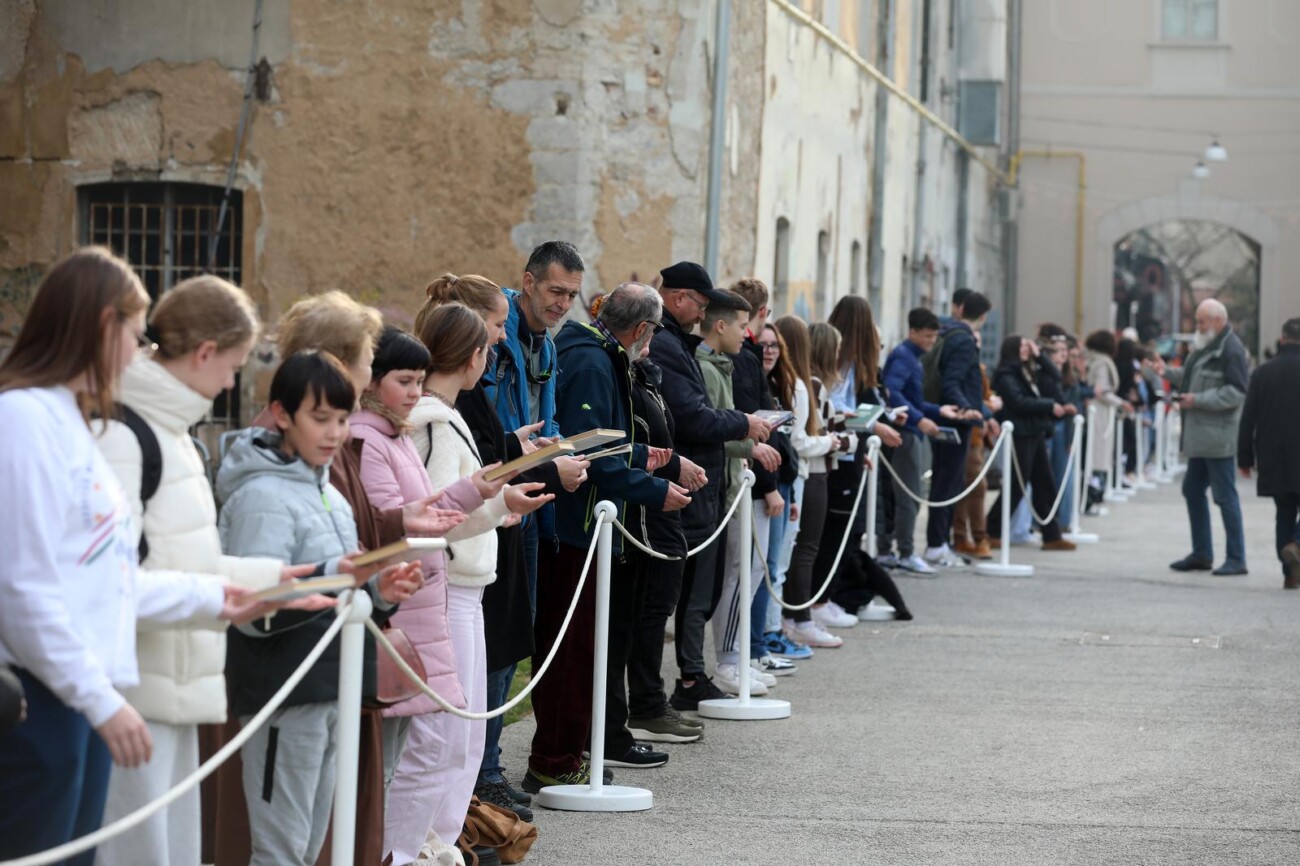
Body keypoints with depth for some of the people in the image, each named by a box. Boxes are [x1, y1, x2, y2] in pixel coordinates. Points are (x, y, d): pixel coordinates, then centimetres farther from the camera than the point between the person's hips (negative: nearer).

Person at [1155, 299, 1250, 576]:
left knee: (1225, 495, -5)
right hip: (1199, 436, 10)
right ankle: (1201, 553, 25)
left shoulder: (1231, 350, -14)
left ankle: (1236, 559, 1)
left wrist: (1198, 400, -21)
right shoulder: (1205, 346, 15)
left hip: (1218, 437, -10)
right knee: (1192, 490, 15)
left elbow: (1236, 392, -21)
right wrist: (1169, 373, 7)